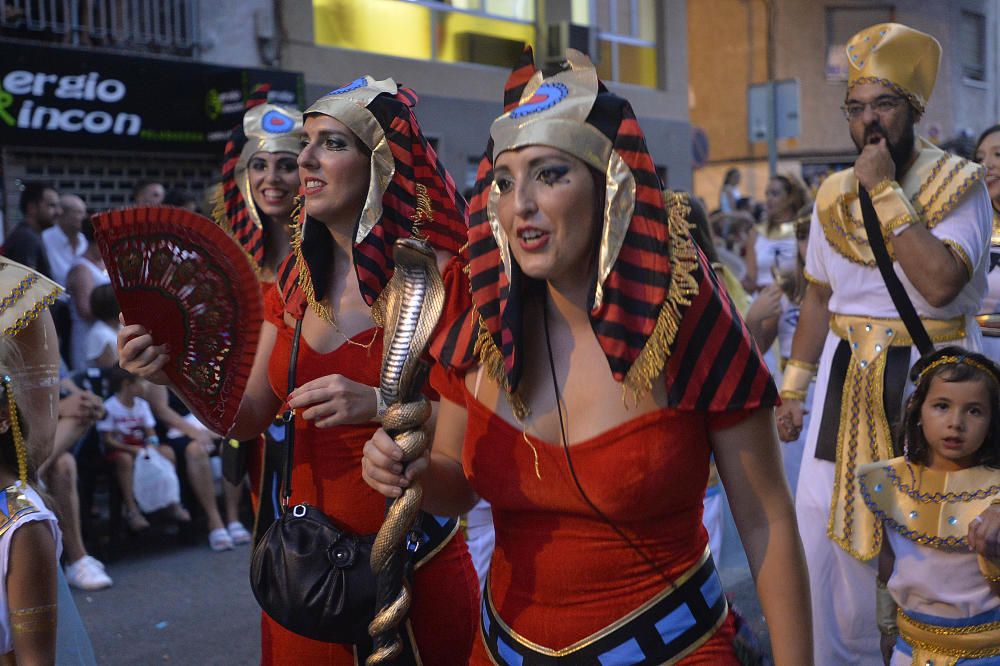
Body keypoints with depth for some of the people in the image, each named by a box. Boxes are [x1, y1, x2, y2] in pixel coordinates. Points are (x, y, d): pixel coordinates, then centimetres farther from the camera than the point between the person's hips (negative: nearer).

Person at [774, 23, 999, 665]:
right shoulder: (834, 195, 7)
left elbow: (940, 283, -24)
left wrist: (886, 192, -20)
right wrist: (793, 387, 12)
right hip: (849, 379, 4)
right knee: (829, 534, 5)